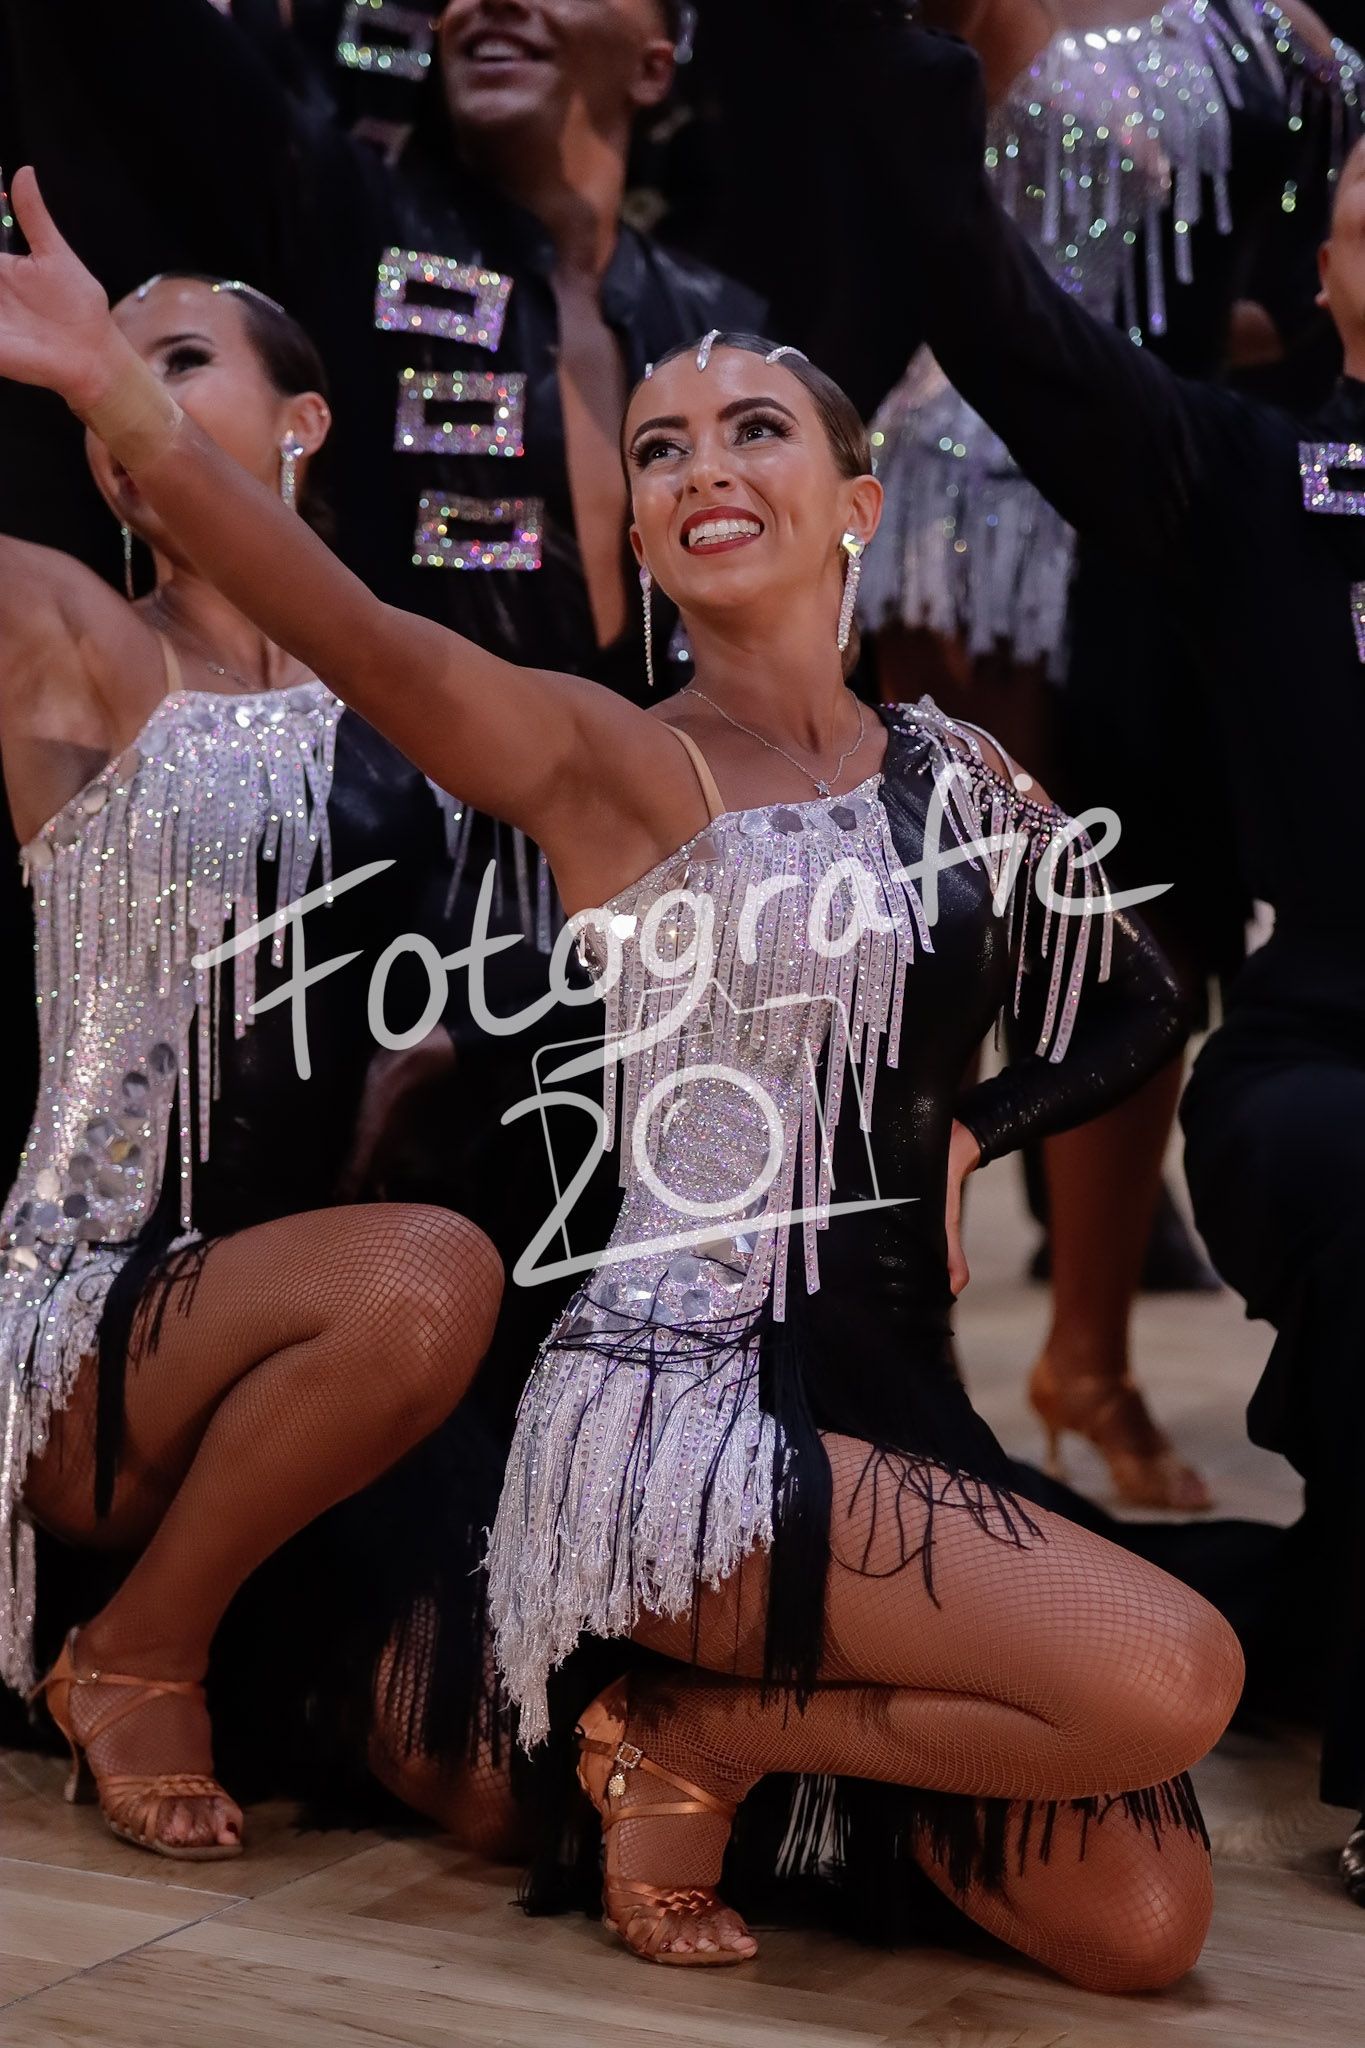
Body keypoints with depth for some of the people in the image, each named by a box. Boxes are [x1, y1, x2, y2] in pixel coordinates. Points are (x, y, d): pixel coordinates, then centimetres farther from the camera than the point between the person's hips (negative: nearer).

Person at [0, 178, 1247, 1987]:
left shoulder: (956, 777, 10)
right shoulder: (611, 763, -7)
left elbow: (1142, 1007, 23)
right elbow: (368, 642, -27)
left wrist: (969, 1133, 3)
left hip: (901, 1406, 6)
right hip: (681, 1410, -6)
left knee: (1141, 1931, -1)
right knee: (1172, 1679, -22)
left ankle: (727, 1719, 16)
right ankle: (691, 1744, 0)